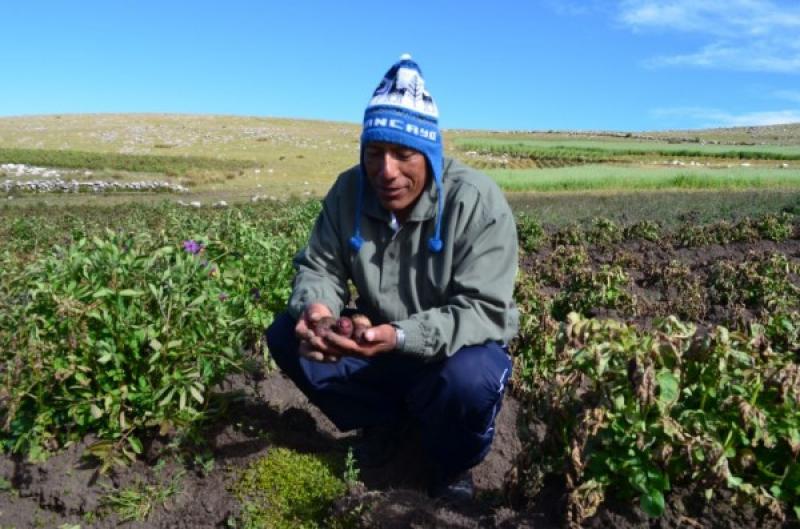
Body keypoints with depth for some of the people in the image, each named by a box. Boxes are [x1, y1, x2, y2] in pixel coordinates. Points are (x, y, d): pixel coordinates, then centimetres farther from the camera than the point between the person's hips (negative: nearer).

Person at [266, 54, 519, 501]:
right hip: (377, 343, 5)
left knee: (470, 381, -38)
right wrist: (315, 308, -28)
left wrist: (400, 337, -44)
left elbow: (484, 312, -28)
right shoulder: (349, 191, -10)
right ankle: (386, 419, 9)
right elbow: (319, 266, -3)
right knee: (288, 335, -11)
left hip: (459, 349, -4)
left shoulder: (478, 202, -25)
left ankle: (453, 461, 1)